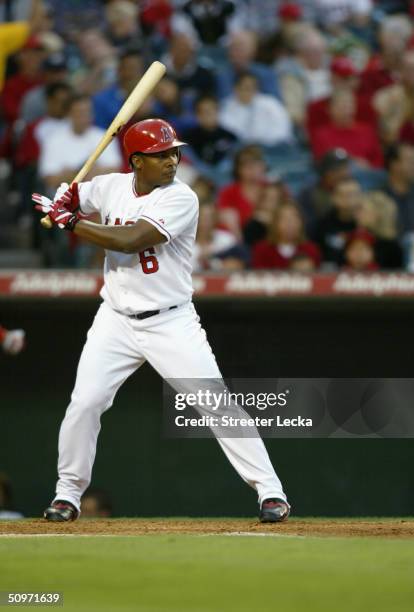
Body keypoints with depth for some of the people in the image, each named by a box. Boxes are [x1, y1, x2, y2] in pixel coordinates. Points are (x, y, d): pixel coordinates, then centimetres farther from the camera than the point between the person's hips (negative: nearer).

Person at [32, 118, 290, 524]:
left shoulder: (182, 199, -15)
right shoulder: (112, 187, 1)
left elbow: (129, 240, -26)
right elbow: (57, 204, 14)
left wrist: (69, 221, -21)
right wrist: (64, 199, -10)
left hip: (172, 323, -3)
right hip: (116, 321, 3)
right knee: (84, 403, -5)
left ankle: (270, 490, -3)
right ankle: (68, 493, 13)